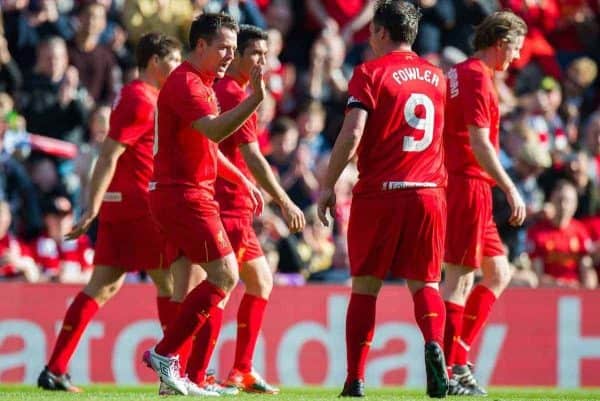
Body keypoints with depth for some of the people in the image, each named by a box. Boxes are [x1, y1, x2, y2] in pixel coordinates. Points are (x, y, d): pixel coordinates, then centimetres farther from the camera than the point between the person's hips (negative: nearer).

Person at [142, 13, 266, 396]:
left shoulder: (202, 85, 20)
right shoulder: (185, 83, -13)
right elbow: (214, 130, -29)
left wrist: (243, 181, 29)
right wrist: (255, 99, -37)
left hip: (190, 195, 10)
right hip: (183, 195, -10)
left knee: (187, 289, 7)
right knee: (225, 276, -13)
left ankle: (173, 375, 6)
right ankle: (165, 354, -12)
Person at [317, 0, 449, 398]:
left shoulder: (370, 73, -4)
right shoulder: (436, 76, 13)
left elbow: (352, 134, -12)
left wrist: (328, 186, -6)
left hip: (378, 193, -3)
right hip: (428, 192, 3)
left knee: (365, 286, 5)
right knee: (425, 283, 6)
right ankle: (434, 343, -23)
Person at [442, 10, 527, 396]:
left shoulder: (460, 74, 17)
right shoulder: (477, 78, -13)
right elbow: (479, 143, -21)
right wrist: (511, 190, -21)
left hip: (461, 186, 10)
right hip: (470, 186, -10)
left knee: (498, 273, 13)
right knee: (459, 277, -7)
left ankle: (457, 356, 10)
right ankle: (448, 368, -5)